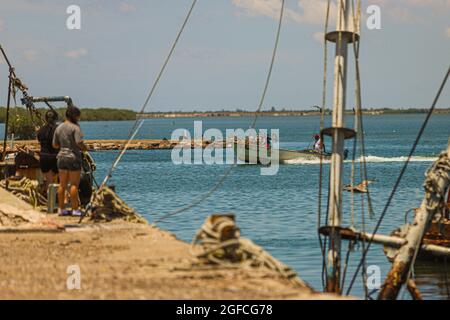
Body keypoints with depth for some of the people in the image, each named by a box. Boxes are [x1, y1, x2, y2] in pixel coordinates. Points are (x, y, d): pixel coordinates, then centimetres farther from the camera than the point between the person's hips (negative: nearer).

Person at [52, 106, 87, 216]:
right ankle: (75, 209, -1)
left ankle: (61, 209, 14)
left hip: (61, 156, 6)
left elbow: (55, 145, 12)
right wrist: (85, 148, -2)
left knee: (62, 184, 10)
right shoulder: (75, 127, -11)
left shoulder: (59, 128, 8)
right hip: (73, 157, -6)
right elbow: (79, 142, -21)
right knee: (74, 184, -1)